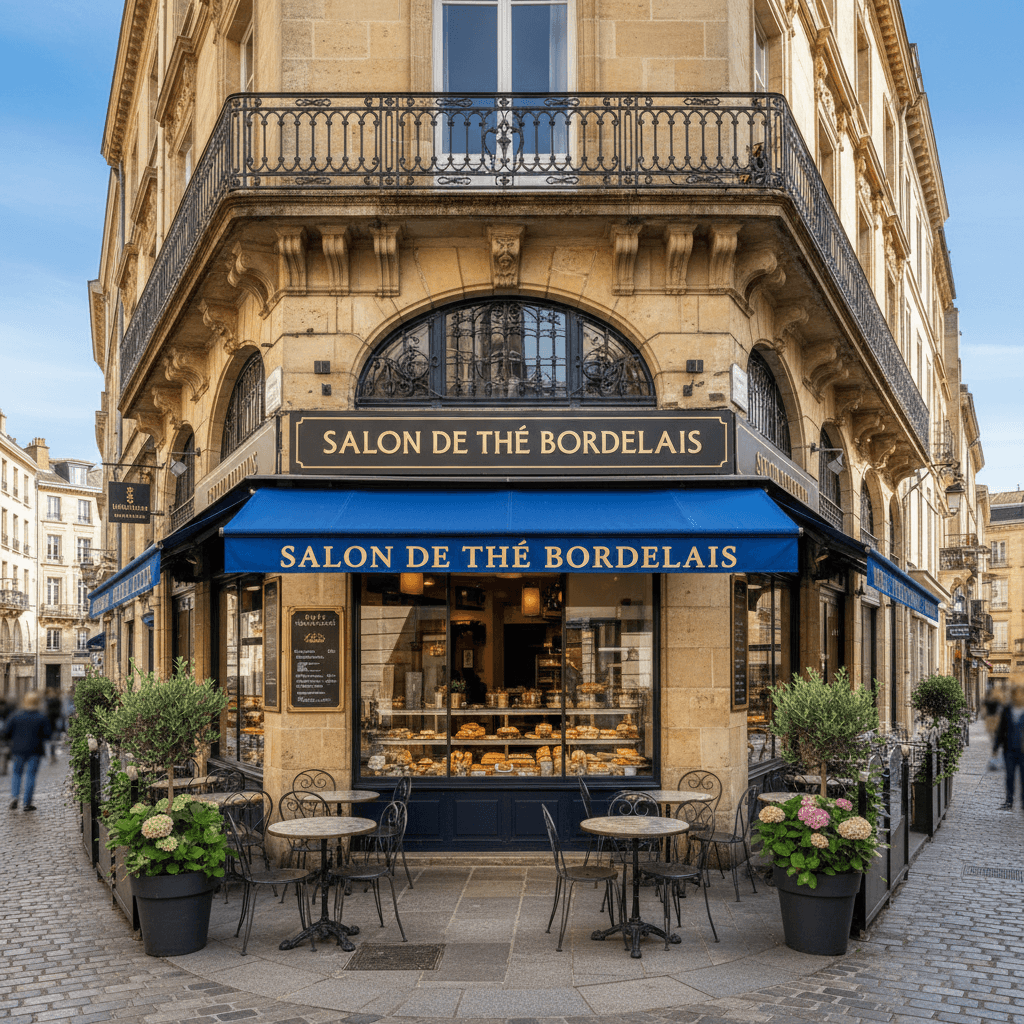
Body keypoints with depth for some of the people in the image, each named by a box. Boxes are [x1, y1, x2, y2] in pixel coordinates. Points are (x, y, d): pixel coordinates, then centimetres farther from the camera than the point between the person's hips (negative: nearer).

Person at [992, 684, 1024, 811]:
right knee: (1010, 776, 7)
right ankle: (1009, 801, 15)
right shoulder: (1007, 710, 7)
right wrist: (996, 747, 11)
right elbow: (1001, 729, 12)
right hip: (1010, 749, 2)